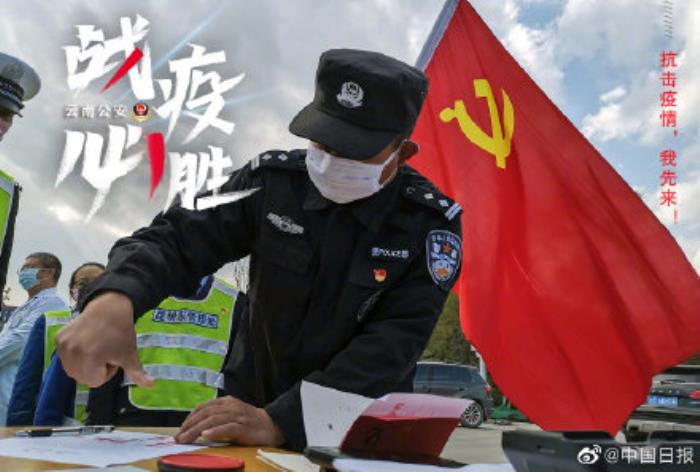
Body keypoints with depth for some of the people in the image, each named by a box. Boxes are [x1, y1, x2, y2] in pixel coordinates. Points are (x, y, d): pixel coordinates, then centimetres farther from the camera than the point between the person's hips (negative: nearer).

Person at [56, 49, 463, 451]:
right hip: (250, 404, 1)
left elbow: (391, 345, -21)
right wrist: (113, 301, -31)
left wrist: (277, 421, -32)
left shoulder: (432, 223, -13)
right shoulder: (274, 179, -7)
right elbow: (178, 239, -10)